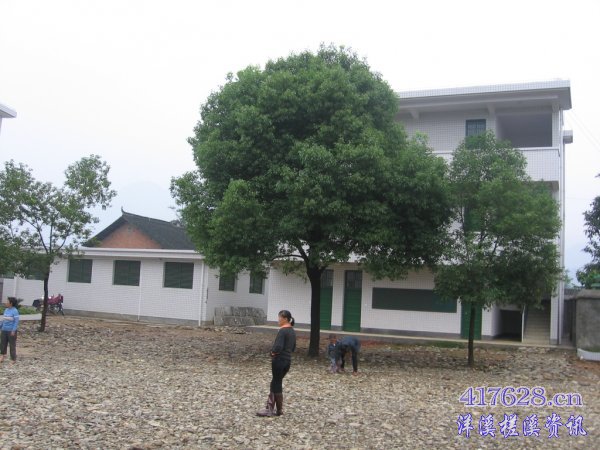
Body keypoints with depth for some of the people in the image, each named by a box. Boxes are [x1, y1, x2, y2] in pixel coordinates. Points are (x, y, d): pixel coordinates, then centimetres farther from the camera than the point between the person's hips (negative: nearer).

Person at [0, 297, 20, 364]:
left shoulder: (15, 311, -12)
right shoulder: (6, 310, 8)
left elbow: (16, 321, -14)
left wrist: (13, 331, -18)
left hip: (11, 331, -6)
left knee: (12, 345, 2)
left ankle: (13, 359, 10)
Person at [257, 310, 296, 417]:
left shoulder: (282, 331, -17)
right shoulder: (292, 331, 10)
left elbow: (278, 347, -25)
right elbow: (293, 348, 17)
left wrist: (273, 351, -7)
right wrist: (286, 352, 8)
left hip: (279, 360, -8)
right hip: (288, 360, 8)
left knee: (277, 384, 3)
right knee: (275, 383, 15)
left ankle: (279, 410, 10)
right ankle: (270, 407, 19)